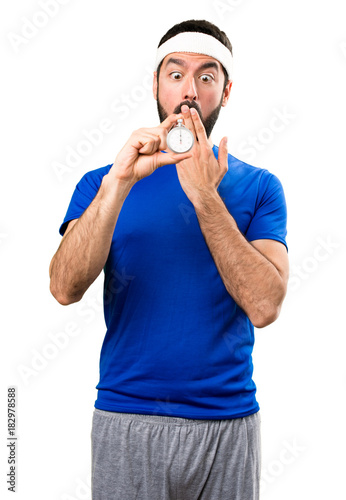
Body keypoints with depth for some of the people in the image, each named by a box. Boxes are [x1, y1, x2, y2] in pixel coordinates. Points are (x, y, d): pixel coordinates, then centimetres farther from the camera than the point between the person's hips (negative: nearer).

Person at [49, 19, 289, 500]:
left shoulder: (258, 187, 2)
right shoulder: (102, 182, 2)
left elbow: (265, 306, -12)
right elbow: (65, 288, -13)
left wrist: (206, 197, -19)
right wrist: (119, 183, -22)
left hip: (228, 423, 1)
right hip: (125, 423, 0)